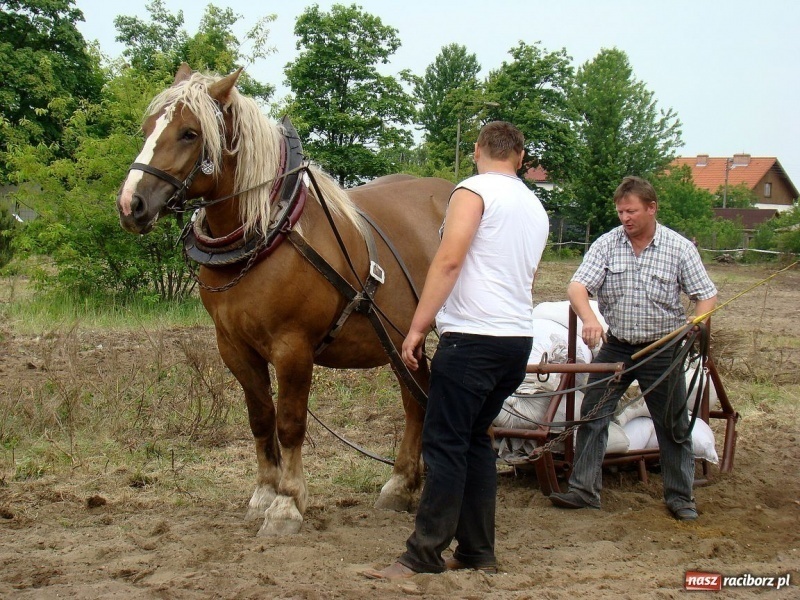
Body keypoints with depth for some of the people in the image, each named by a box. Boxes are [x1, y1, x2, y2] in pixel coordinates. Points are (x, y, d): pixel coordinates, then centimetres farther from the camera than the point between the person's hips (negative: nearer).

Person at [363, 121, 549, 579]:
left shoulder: (474, 190, -4)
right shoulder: (537, 208, 19)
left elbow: (448, 261, -16)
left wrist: (418, 328, -15)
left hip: (472, 336, -8)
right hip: (520, 339, 8)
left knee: (445, 443, -6)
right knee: (476, 439, 14)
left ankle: (424, 556, -6)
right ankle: (479, 551, 15)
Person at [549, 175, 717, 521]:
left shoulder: (680, 247, -6)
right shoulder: (606, 245, -4)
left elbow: (706, 295, -3)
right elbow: (577, 286, -15)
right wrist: (588, 319, -36)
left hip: (662, 350, -1)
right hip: (615, 348, 1)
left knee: (673, 427, 7)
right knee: (592, 415, 0)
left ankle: (680, 497, 20)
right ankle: (584, 490, 9)